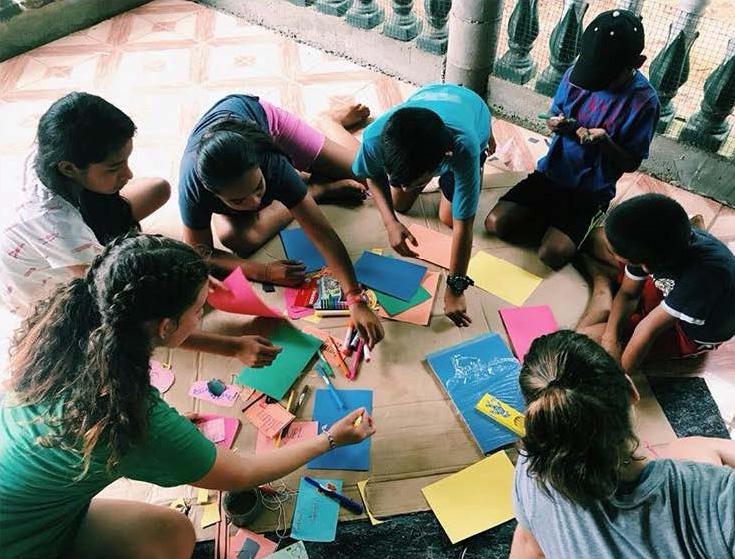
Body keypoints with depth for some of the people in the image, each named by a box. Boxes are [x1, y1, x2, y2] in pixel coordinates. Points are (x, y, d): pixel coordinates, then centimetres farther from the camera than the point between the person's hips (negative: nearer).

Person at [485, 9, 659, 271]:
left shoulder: (644, 101, -16)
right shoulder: (576, 73, -6)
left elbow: (631, 163, -9)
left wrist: (605, 142, -29)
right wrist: (559, 124, -17)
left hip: (592, 192, -3)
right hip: (551, 172, 4)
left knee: (551, 254, -22)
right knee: (495, 223, -13)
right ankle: (554, 223, 10)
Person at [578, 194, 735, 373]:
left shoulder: (704, 272, -42)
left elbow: (649, 329, -34)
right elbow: (628, 293, -9)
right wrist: (610, 336, -24)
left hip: (692, 336, -5)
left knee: (587, 338, -18)